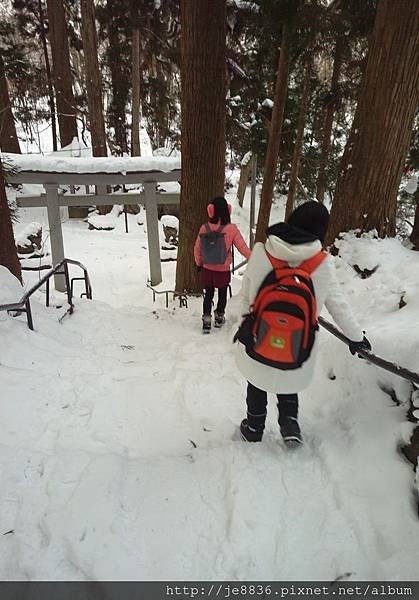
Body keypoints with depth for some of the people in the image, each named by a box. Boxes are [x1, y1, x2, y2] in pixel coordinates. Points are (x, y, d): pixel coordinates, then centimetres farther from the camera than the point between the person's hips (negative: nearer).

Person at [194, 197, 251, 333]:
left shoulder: (204, 228, -11)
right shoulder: (231, 229, -19)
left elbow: (197, 249, -1)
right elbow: (242, 247, -12)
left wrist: (199, 263, 16)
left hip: (207, 269, 2)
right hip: (223, 270, -1)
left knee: (208, 295, 16)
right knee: (222, 294, 20)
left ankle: (206, 321, 17)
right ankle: (219, 318, 35)